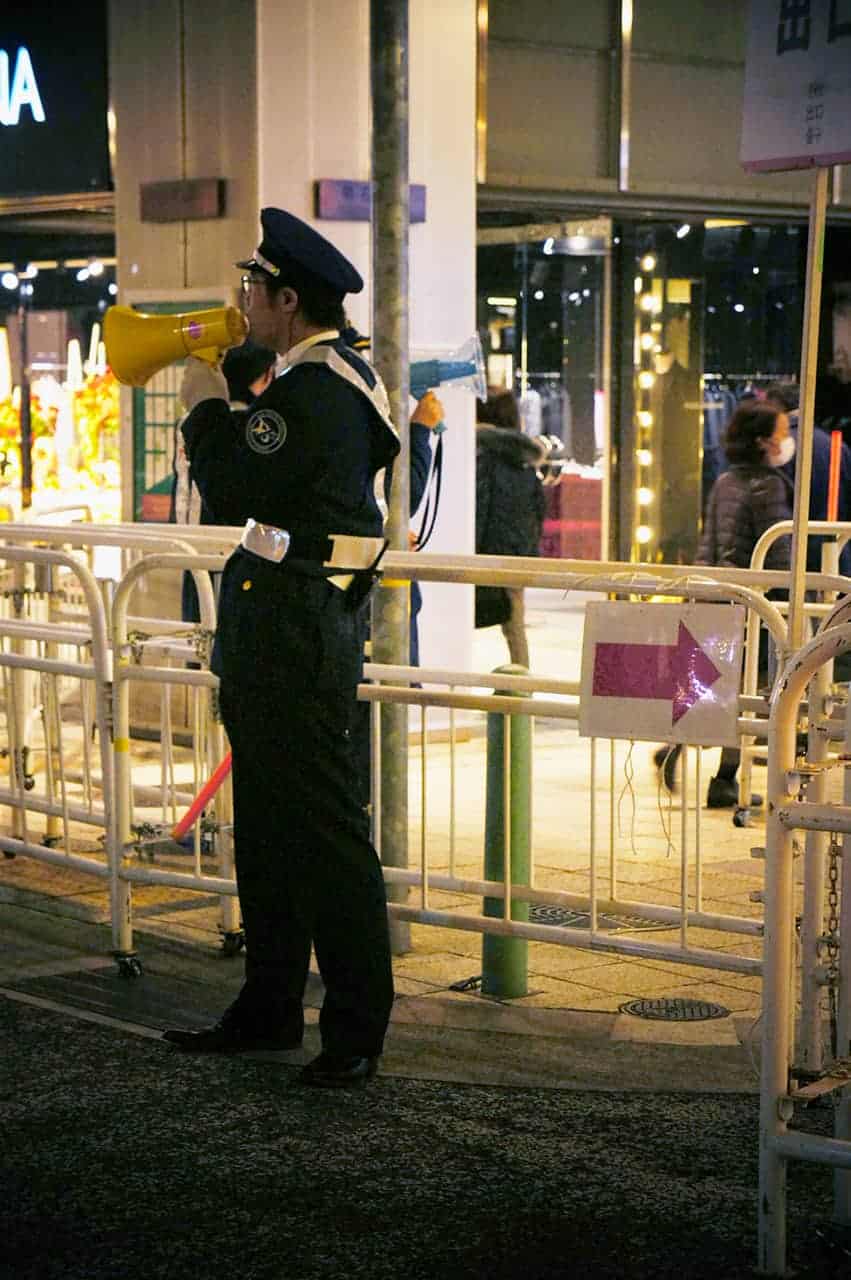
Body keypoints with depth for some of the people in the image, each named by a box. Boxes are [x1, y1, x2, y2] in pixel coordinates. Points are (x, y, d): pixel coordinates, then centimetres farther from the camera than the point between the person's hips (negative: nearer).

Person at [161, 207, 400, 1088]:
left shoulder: (316, 391, -18)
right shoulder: (329, 374, 16)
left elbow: (231, 493, -19)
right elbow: (255, 487, 21)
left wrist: (205, 406, -5)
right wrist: (222, 405, 13)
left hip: (296, 636, -11)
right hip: (277, 628, 11)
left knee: (323, 831, -4)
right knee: (267, 831, 16)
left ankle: (356, 1030, 4)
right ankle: (269, 1009, 27)